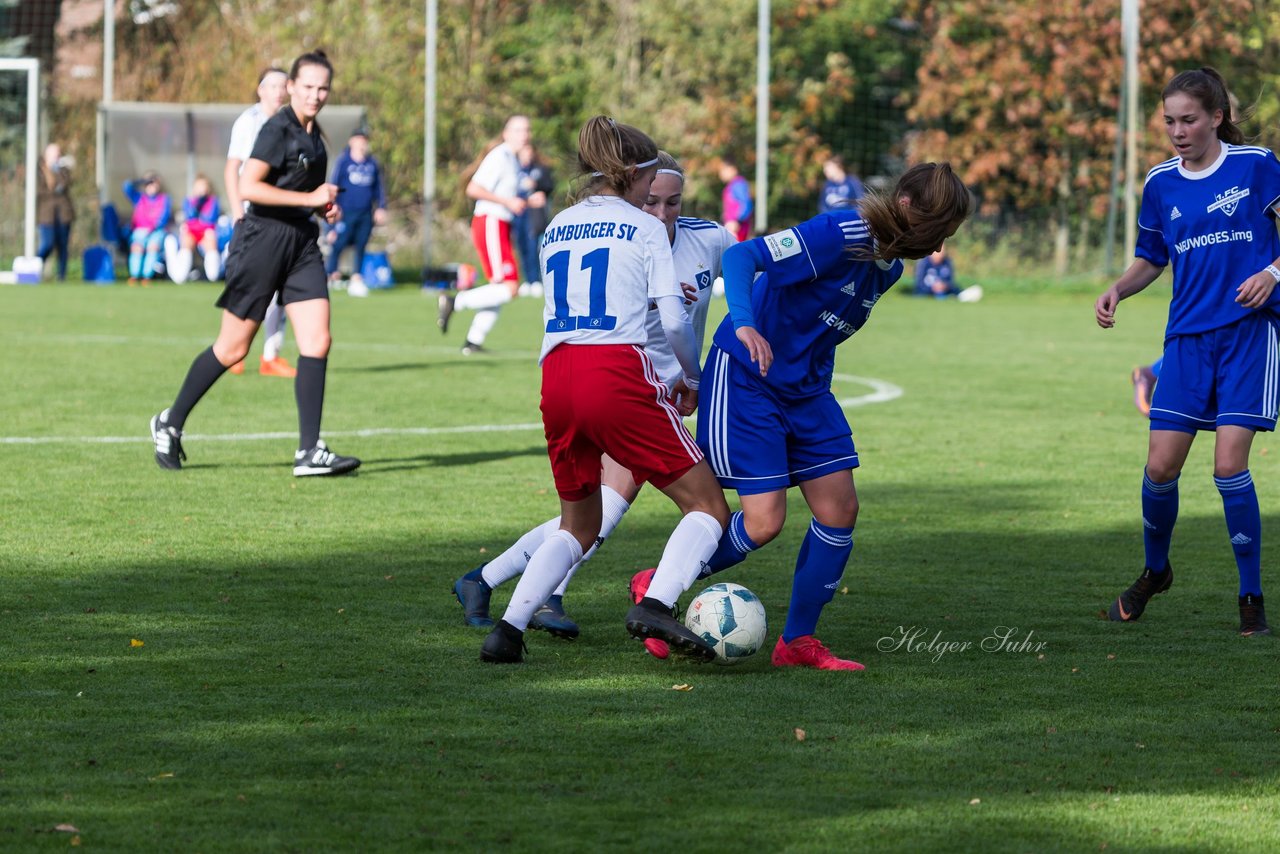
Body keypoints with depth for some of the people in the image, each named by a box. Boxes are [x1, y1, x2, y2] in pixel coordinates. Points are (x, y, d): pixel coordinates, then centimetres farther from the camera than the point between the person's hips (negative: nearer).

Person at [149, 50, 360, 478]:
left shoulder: (313, 133, 13)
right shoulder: (278, 129, -14)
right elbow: (247, 186, -23)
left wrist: (324, 205, 10)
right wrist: (309, 198, -21)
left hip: (302, 242, 8)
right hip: (263, 240, -8)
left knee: (317, 342, -6)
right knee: (233, 348, 1)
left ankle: (309, 452, -7)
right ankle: (171, 423, 20)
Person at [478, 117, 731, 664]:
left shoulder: (555, 229, 20)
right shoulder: (644, 228, 5)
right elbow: (674, 322, -1)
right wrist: (691, 380, 15)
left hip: (556, 376, 6)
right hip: (618, 375, -6)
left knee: (579, 526, 22)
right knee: (707, 506, 2)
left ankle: (507, 630, 5)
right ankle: (655, 606, -22)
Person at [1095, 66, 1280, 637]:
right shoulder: (1161, 183, 8)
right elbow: (1151, 262, 19)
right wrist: (1117, 290, -1)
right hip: (1188, 336, 4)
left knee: (1229, 465, -13)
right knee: (1161, 465, -3)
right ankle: (1154, 572, 25)